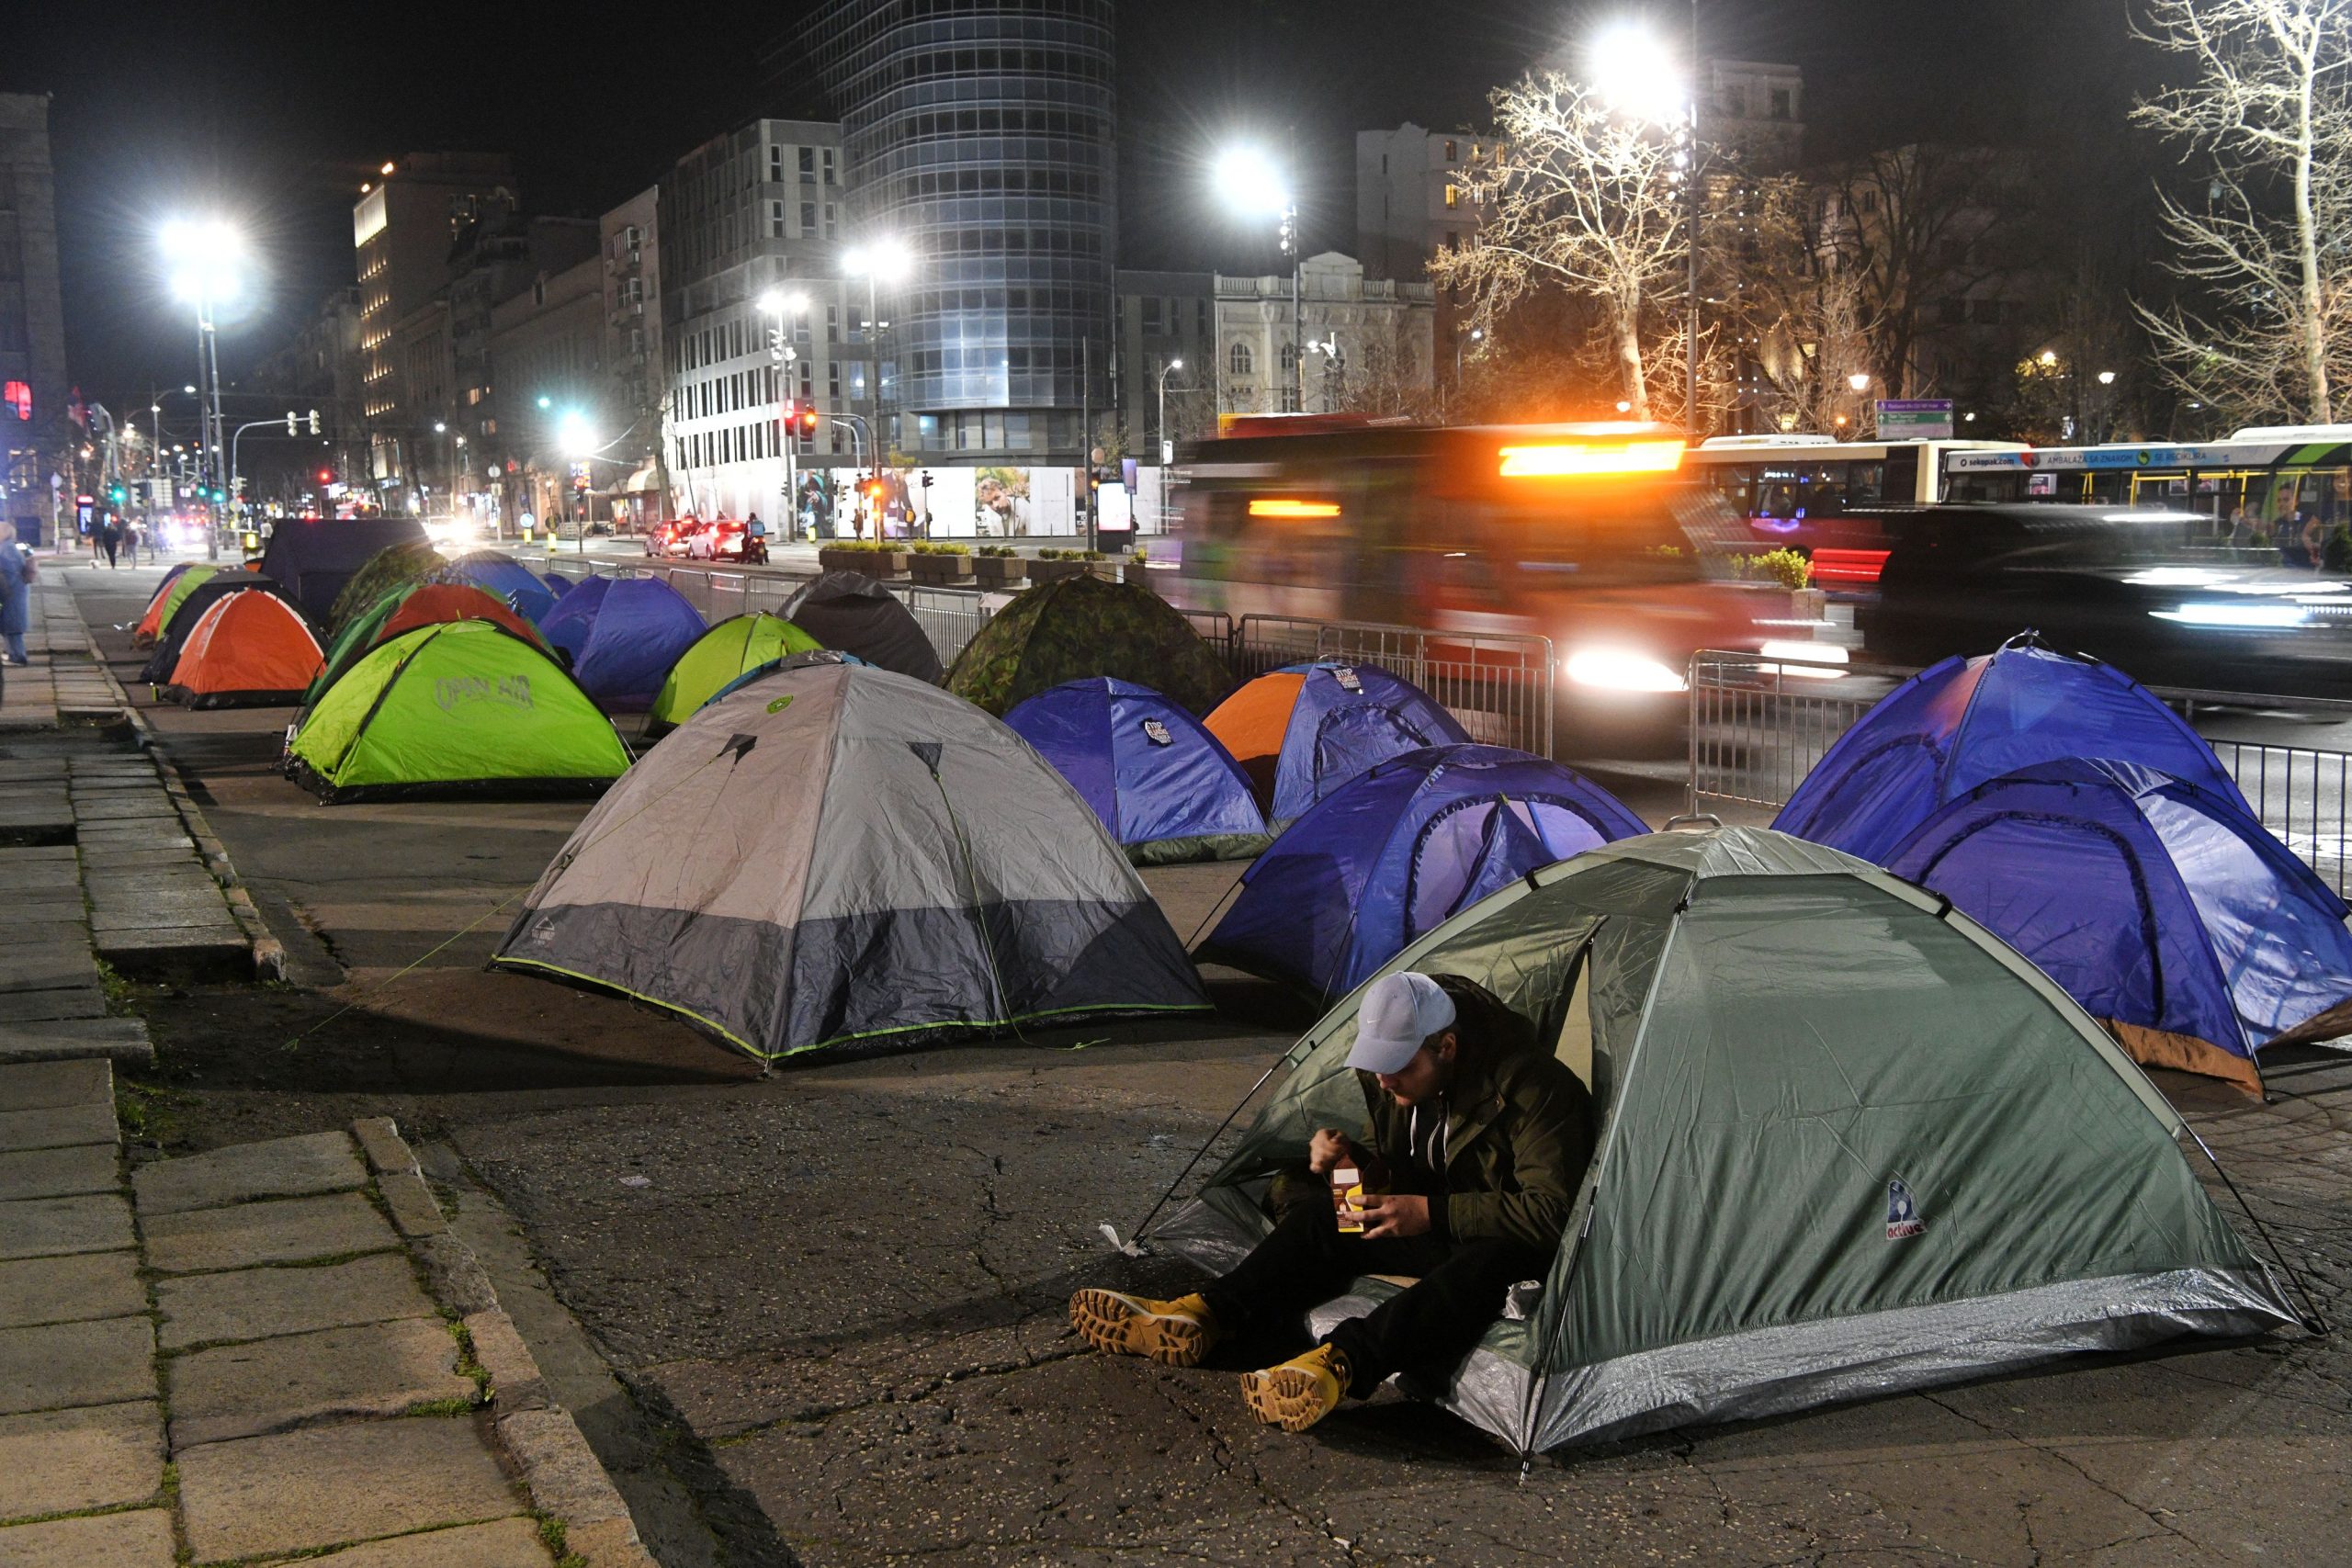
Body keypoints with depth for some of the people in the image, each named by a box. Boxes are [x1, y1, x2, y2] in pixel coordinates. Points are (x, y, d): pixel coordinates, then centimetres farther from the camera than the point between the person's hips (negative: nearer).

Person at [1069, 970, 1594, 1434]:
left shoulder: (1532, 1087, -25)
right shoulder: (1392, 1082, -2)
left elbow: (1548, 1213, -29)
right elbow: (1389, 1170, 12)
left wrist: (1430, 1213, -28)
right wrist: (1348, 1160, -12)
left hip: (1518, 1249, -7)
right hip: (1438, 1235, 8)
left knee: (1487, 1264, -42)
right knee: (1321, 1216, -11)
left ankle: (1339, 1361, -57)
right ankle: (1202, 1316, -24)